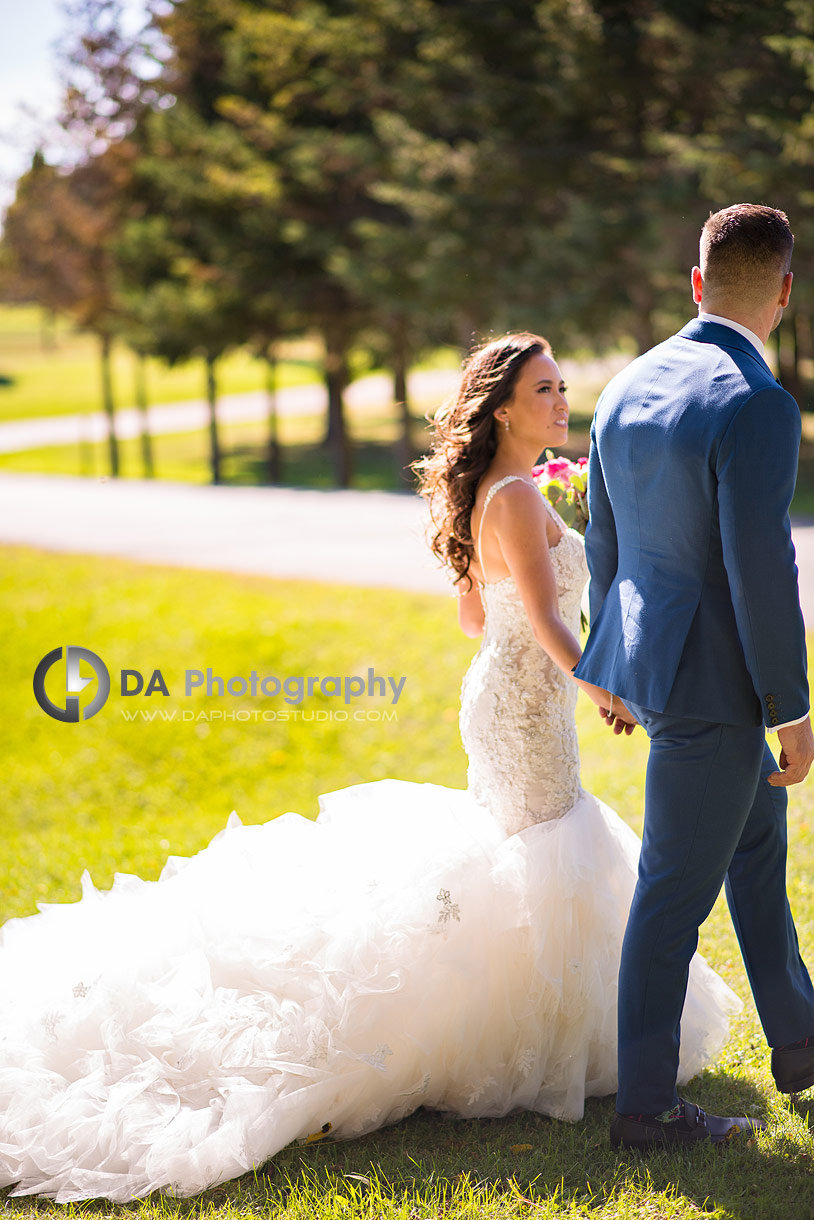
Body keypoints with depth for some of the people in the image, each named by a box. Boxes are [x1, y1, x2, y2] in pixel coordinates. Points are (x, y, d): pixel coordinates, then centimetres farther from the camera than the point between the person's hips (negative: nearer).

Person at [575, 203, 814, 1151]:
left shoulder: (626, 388, 4)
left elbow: (603, 542, 12)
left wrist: (614, 660, 24)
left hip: (647, 650, 9)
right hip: (710, 681, -9)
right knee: (677, 889, 2)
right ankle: (645, 1106, 15)